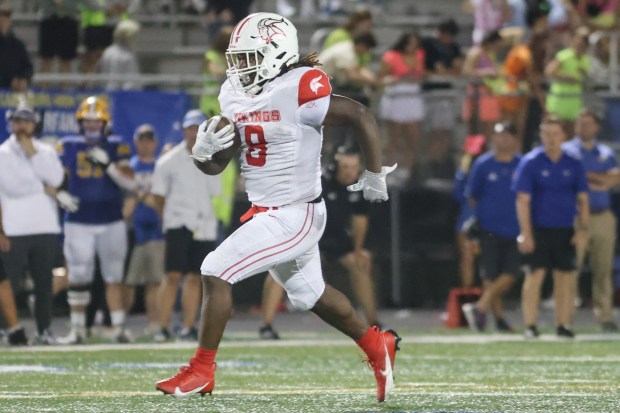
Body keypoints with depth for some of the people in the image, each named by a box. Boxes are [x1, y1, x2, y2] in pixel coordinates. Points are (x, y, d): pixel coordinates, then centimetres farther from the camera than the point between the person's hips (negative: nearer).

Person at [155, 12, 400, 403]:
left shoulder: (297, 92, -21)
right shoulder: (235, 97, 4)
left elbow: (362, 116, -18)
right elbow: (216, 166, 9)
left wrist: (374, 176, -9)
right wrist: (203, 150, -14)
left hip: (294, 216, -9)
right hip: (266, 212, 9)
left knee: (216, 271, -13)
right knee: (310, 295, 23)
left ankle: (202, 370, -3)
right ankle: (376, 345, 42)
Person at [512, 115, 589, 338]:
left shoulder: (573, 165, 8)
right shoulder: (530, 162, -2)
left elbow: (582, 198, 11)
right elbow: (523, 200, -6)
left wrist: (583, 229, -1)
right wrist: (526, 234, -13)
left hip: (565, 231, 3)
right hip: (538, 228, -3)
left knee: (565, 277, 3)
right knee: (535, 275, -8)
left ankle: (563, 325, 8)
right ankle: (530, 325, -5)